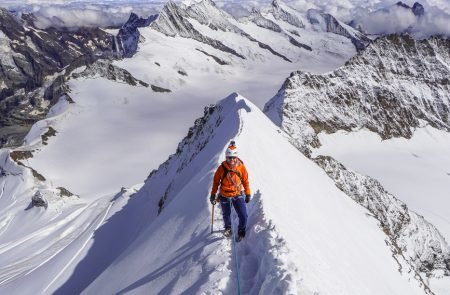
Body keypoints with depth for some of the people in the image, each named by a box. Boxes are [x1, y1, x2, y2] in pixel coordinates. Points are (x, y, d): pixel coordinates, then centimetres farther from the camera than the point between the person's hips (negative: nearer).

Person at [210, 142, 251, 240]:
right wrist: (213, 195, 2)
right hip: (224, 196, 0)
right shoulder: (222, 168, -16)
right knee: (226, 215, 19)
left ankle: (241, 231, 22)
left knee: (243, 216, -6)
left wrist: (248, 194, 3)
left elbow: (245, 181, -2)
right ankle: (228, 228, 50)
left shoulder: (241, 166, -15)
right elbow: (216, 181, -3)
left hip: (238, 195, 0)